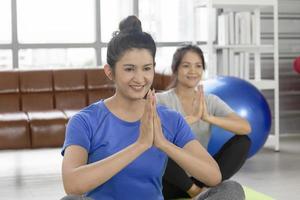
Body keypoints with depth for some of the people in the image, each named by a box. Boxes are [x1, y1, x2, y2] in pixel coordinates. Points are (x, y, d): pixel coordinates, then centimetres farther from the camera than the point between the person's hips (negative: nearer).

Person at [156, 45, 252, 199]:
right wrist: (192, 117, -31)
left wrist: (208, 117, -26)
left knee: (242, 141, -14)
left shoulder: (211, 101, 3)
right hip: (171, 182, -3)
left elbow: (246, 128, -13)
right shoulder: (161, 100, -6)